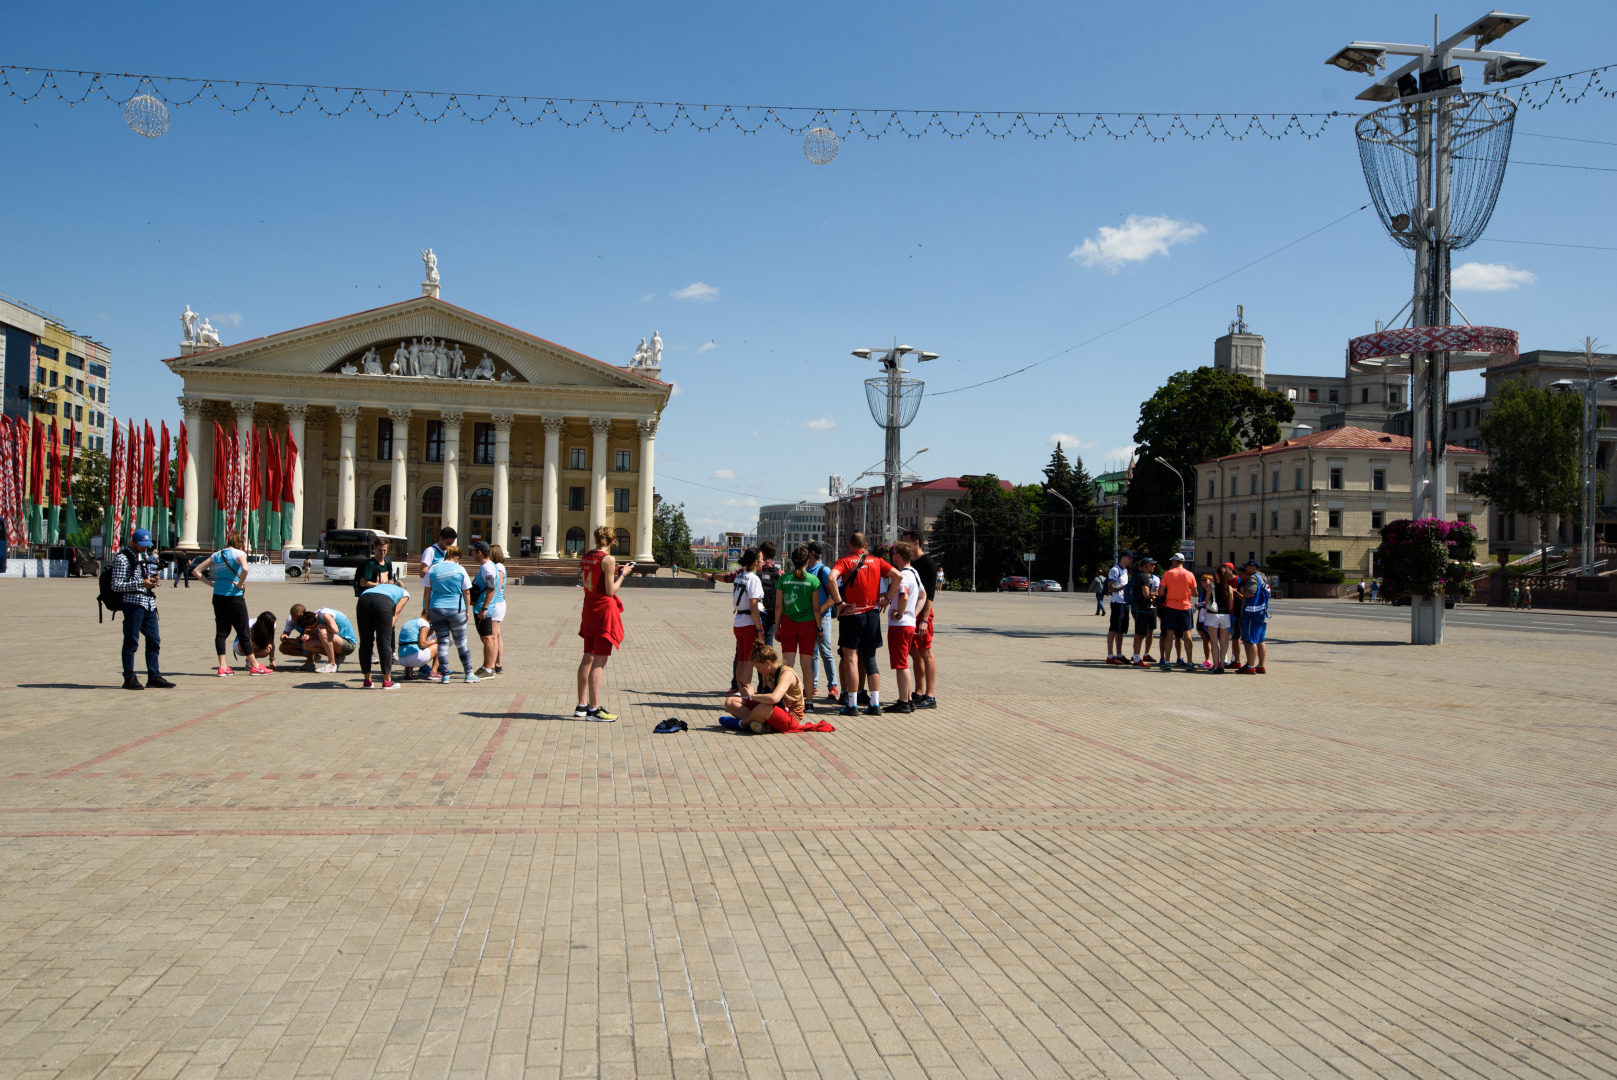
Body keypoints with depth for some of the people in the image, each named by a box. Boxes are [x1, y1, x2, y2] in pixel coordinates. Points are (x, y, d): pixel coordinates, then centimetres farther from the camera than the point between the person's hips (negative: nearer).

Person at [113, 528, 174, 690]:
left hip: (150, 603, 7)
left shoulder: (147, 556, 19)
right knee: (131, 642, -2)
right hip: (133, 602, -7)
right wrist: (141, 583, -18)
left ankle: (154, 676, 13)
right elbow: (117, 586, -10)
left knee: (154, 640, 7)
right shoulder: (122, 558, -4)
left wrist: (154, 579, 5)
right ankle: (129, 678, 3)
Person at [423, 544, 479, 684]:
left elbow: (426, 592, 5)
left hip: (436, 609, 1)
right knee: (461, 643, 8)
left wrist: (427, 610, 13)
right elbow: (467, 593, 2)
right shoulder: (460, 569, -1)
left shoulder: (433, 569, 4)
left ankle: (444, 675, 4)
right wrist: (467, 611, 11)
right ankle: (469, 674, 11)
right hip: (456, 609, -1)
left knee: (442, 642, 5)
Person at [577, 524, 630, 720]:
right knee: (599, 661, -5)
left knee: (588, 658, 16)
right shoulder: (608, 559, -14)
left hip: (589, 607, 8)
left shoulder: (585, 558, 8)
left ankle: (582, 705, 21)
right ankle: (593, 709, -4)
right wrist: (622, 574, -1)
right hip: (604, 608, -8)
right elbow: (610, 592, -15)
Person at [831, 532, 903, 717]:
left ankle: (852, 705, 0)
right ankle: (875, 704, 8)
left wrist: (839, 601, -16)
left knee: (850, 659, 2)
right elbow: (897, 575, -3)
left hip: (851, 614, -3)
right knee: (870, 660, 12)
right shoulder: (876, 561, 8)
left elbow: (832, 577, -22)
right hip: (872, 614, 4)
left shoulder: (844, 561, -3)